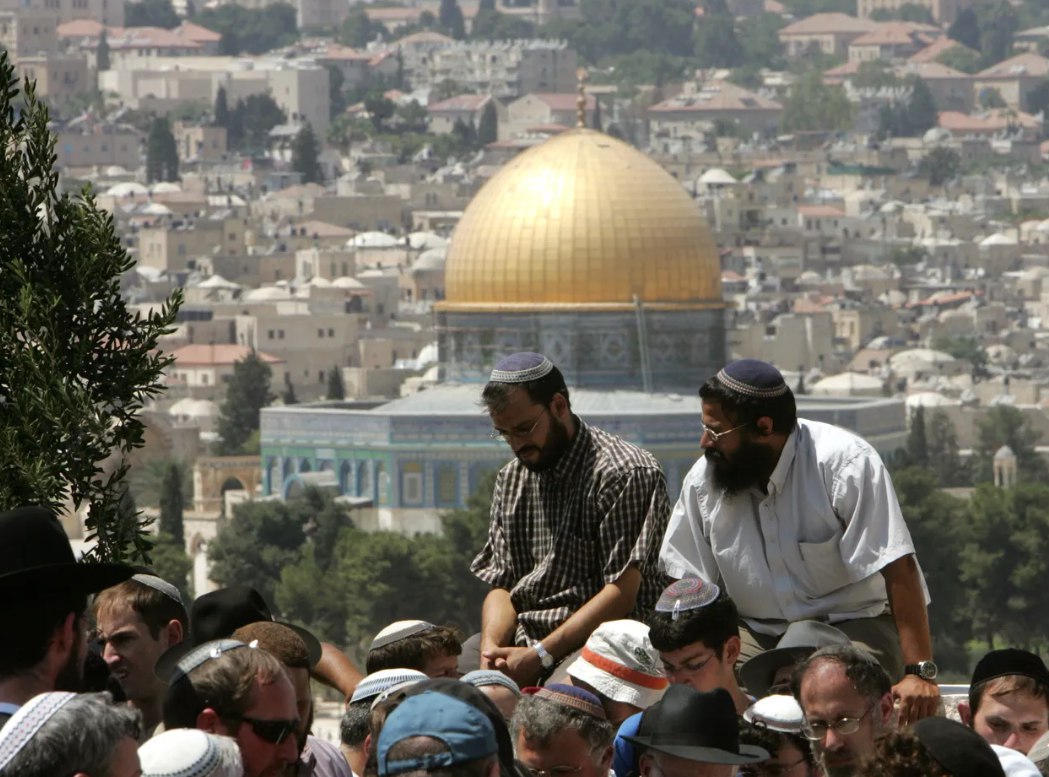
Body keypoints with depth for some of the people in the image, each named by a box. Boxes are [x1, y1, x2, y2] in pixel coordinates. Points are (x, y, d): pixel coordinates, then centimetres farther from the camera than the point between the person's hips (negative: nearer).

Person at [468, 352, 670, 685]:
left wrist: (540, 656, -20)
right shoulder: (511, 480, 17)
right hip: (521, 638, 7)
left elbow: (621, 594, -15)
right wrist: (492, 646, -9)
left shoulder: (624, 473, -9)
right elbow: (501, 584, 14)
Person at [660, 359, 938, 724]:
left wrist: (918, 673, -27)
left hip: (852, 622, -4)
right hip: (756, 634, 4)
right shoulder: (703, 478, 0)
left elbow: (899, 571, -20)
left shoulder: (845, 462, -15)